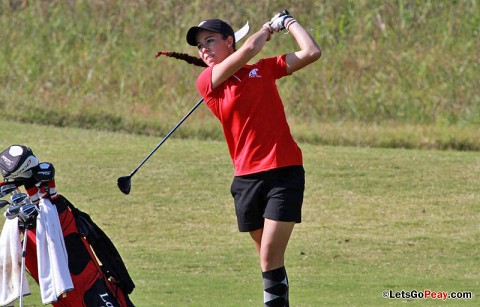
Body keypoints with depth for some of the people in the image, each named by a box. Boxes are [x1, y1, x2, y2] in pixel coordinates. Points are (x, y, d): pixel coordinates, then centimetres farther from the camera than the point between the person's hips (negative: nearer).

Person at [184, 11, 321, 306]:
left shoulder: (263, 69, 7)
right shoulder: (206, 81, 3)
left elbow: (312, 52, 1)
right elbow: (248, 49, -9)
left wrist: (288, 22, 11)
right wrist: (270, 28, 7)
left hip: (284, 171, -2)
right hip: (247, 178, 2)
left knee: (270, 257, -12)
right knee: (269, 259, 9)